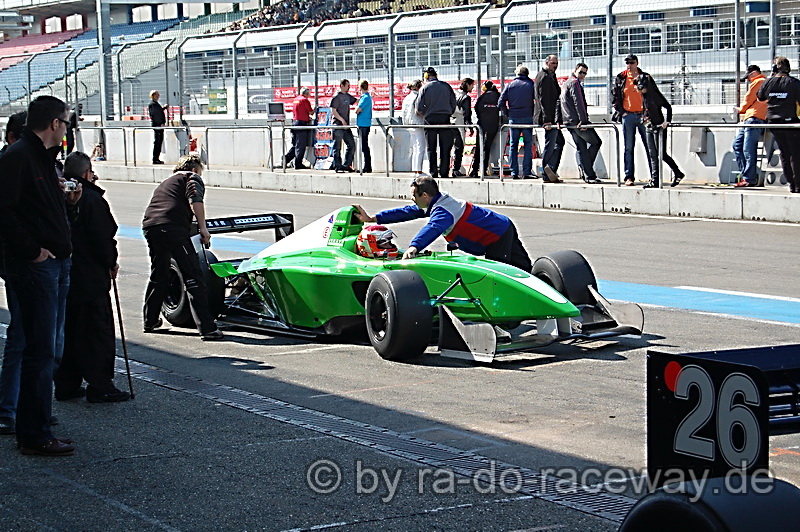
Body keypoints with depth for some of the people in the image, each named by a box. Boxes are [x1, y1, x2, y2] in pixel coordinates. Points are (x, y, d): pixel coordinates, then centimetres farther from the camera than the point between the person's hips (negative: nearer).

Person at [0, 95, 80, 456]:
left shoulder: (44, 157, 19)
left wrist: (65, 199, 6)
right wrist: (32, 249, -20)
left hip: (56, 264, 10)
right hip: (34, 265, -10)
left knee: (49, 351, 13)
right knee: (41, 351, -8)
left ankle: (34, 428, 21)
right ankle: (35, 436, -3)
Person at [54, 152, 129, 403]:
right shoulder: (91, 199, -14)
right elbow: (102, 238, -15)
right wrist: (111, 263, -1)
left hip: (62, 276, 7)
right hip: (90, 278, -7)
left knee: (66, 330, 14)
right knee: (98, 331, -1)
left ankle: (66, 385, 18)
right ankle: (100, 387, -1)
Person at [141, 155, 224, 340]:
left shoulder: (166, 182, 36)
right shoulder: (192, 178, 15)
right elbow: (195, 200, -5)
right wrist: (203, 228, -3)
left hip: (149, 225, 7)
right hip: (173, 227, -7)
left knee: (158, 277, 25)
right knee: (193, 277, -8)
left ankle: (150, 321, 34)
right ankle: (206, 328, -14)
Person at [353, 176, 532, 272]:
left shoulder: (443, 211, -26)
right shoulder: (438, 203, 4)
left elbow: (432, 228, -47)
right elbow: (408, 211, 8)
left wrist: (414, 247, -65)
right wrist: (372, 218, 6)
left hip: (498, 237, -10)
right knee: (524, 268, 14)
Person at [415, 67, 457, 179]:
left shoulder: (425, 87, -1)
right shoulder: (446, 86, 7)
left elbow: (419, 107, -3)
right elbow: (453, 104, 7)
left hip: (430, 119, -1)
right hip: (445, 119, 1)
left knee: (431, 148, 4)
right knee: (445, 147, 4)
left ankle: (433, 172, 1)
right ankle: (444, 172, 0)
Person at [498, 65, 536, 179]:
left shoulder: (509, 85, 6)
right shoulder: (531, 84, 1)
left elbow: (501, 102, 1)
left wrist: (507, 113, 10)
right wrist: (535, 113, 3)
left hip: (513, 119, 2)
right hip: (527, 118, -2)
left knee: (513, 145, 7)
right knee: (528, 145, 1)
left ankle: (514, 172, 4)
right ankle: (527, 171, -6)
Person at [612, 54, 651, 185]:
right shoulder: (620, 78, 5)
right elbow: (614, 96, 9)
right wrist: (621, 111, 0)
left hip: (643, 115, 0)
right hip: (628, 116, 1)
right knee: (628, 148, 2)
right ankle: (629, 177, 4)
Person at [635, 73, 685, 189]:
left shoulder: (655, 95, -14)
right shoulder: (644, 96, 9)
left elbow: (668, 107, -16)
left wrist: (667, 121, -22)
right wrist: (644, 119, 7)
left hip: (659, 127, -8)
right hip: (650, 127, 8)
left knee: (662, 154, -7)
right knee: (652, 154, 5)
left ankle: (678, 174, 8)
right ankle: (654, 180, 5)